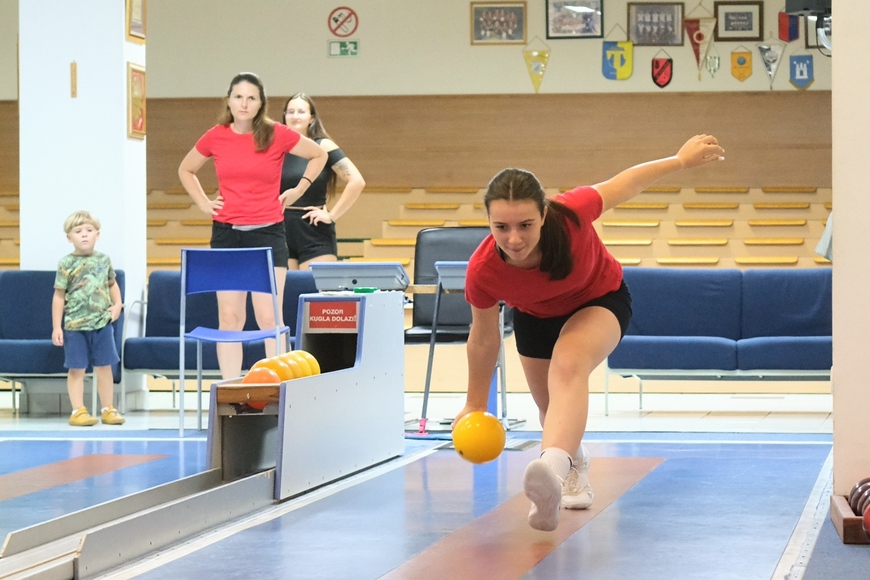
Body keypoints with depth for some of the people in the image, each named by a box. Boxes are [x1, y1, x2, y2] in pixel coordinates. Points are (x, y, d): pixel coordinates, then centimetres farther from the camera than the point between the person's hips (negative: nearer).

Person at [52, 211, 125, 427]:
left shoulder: (104, 260, 6)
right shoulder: (66, 264, -5)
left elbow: (112, 285, 21)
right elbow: (59, 296, -3)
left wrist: (117, 305, 3)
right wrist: (56, 327, -6)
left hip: (102, 323, 3)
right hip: (75, 326, -3)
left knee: (104, 367, 9)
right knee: (77, 369, 1)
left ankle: (108, 409, 17)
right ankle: (78, 411, 7)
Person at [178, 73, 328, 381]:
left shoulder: (277, 135, -3)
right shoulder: (215, 138, 2)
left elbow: (319, 155, 12)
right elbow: (186, 170, 20)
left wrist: (299, 190, 6)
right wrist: (203, 202, 9)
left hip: (267, 232, -2)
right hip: (226, 232, 2)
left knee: (268, 318, -6)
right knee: (229, 318, 3)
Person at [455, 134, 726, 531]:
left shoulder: (571, 215, -41)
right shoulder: (482, 272, -35)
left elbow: (624, 184, -20)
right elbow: (483, 338, -15)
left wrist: (682, 159, -5)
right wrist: (475, 404, -4)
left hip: (600, 300, -3)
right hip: (535, 316, 3)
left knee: (567, 367, -34)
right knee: (552, 409, 20)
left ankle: (552, 468, -58)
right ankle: (574, 469, 56)